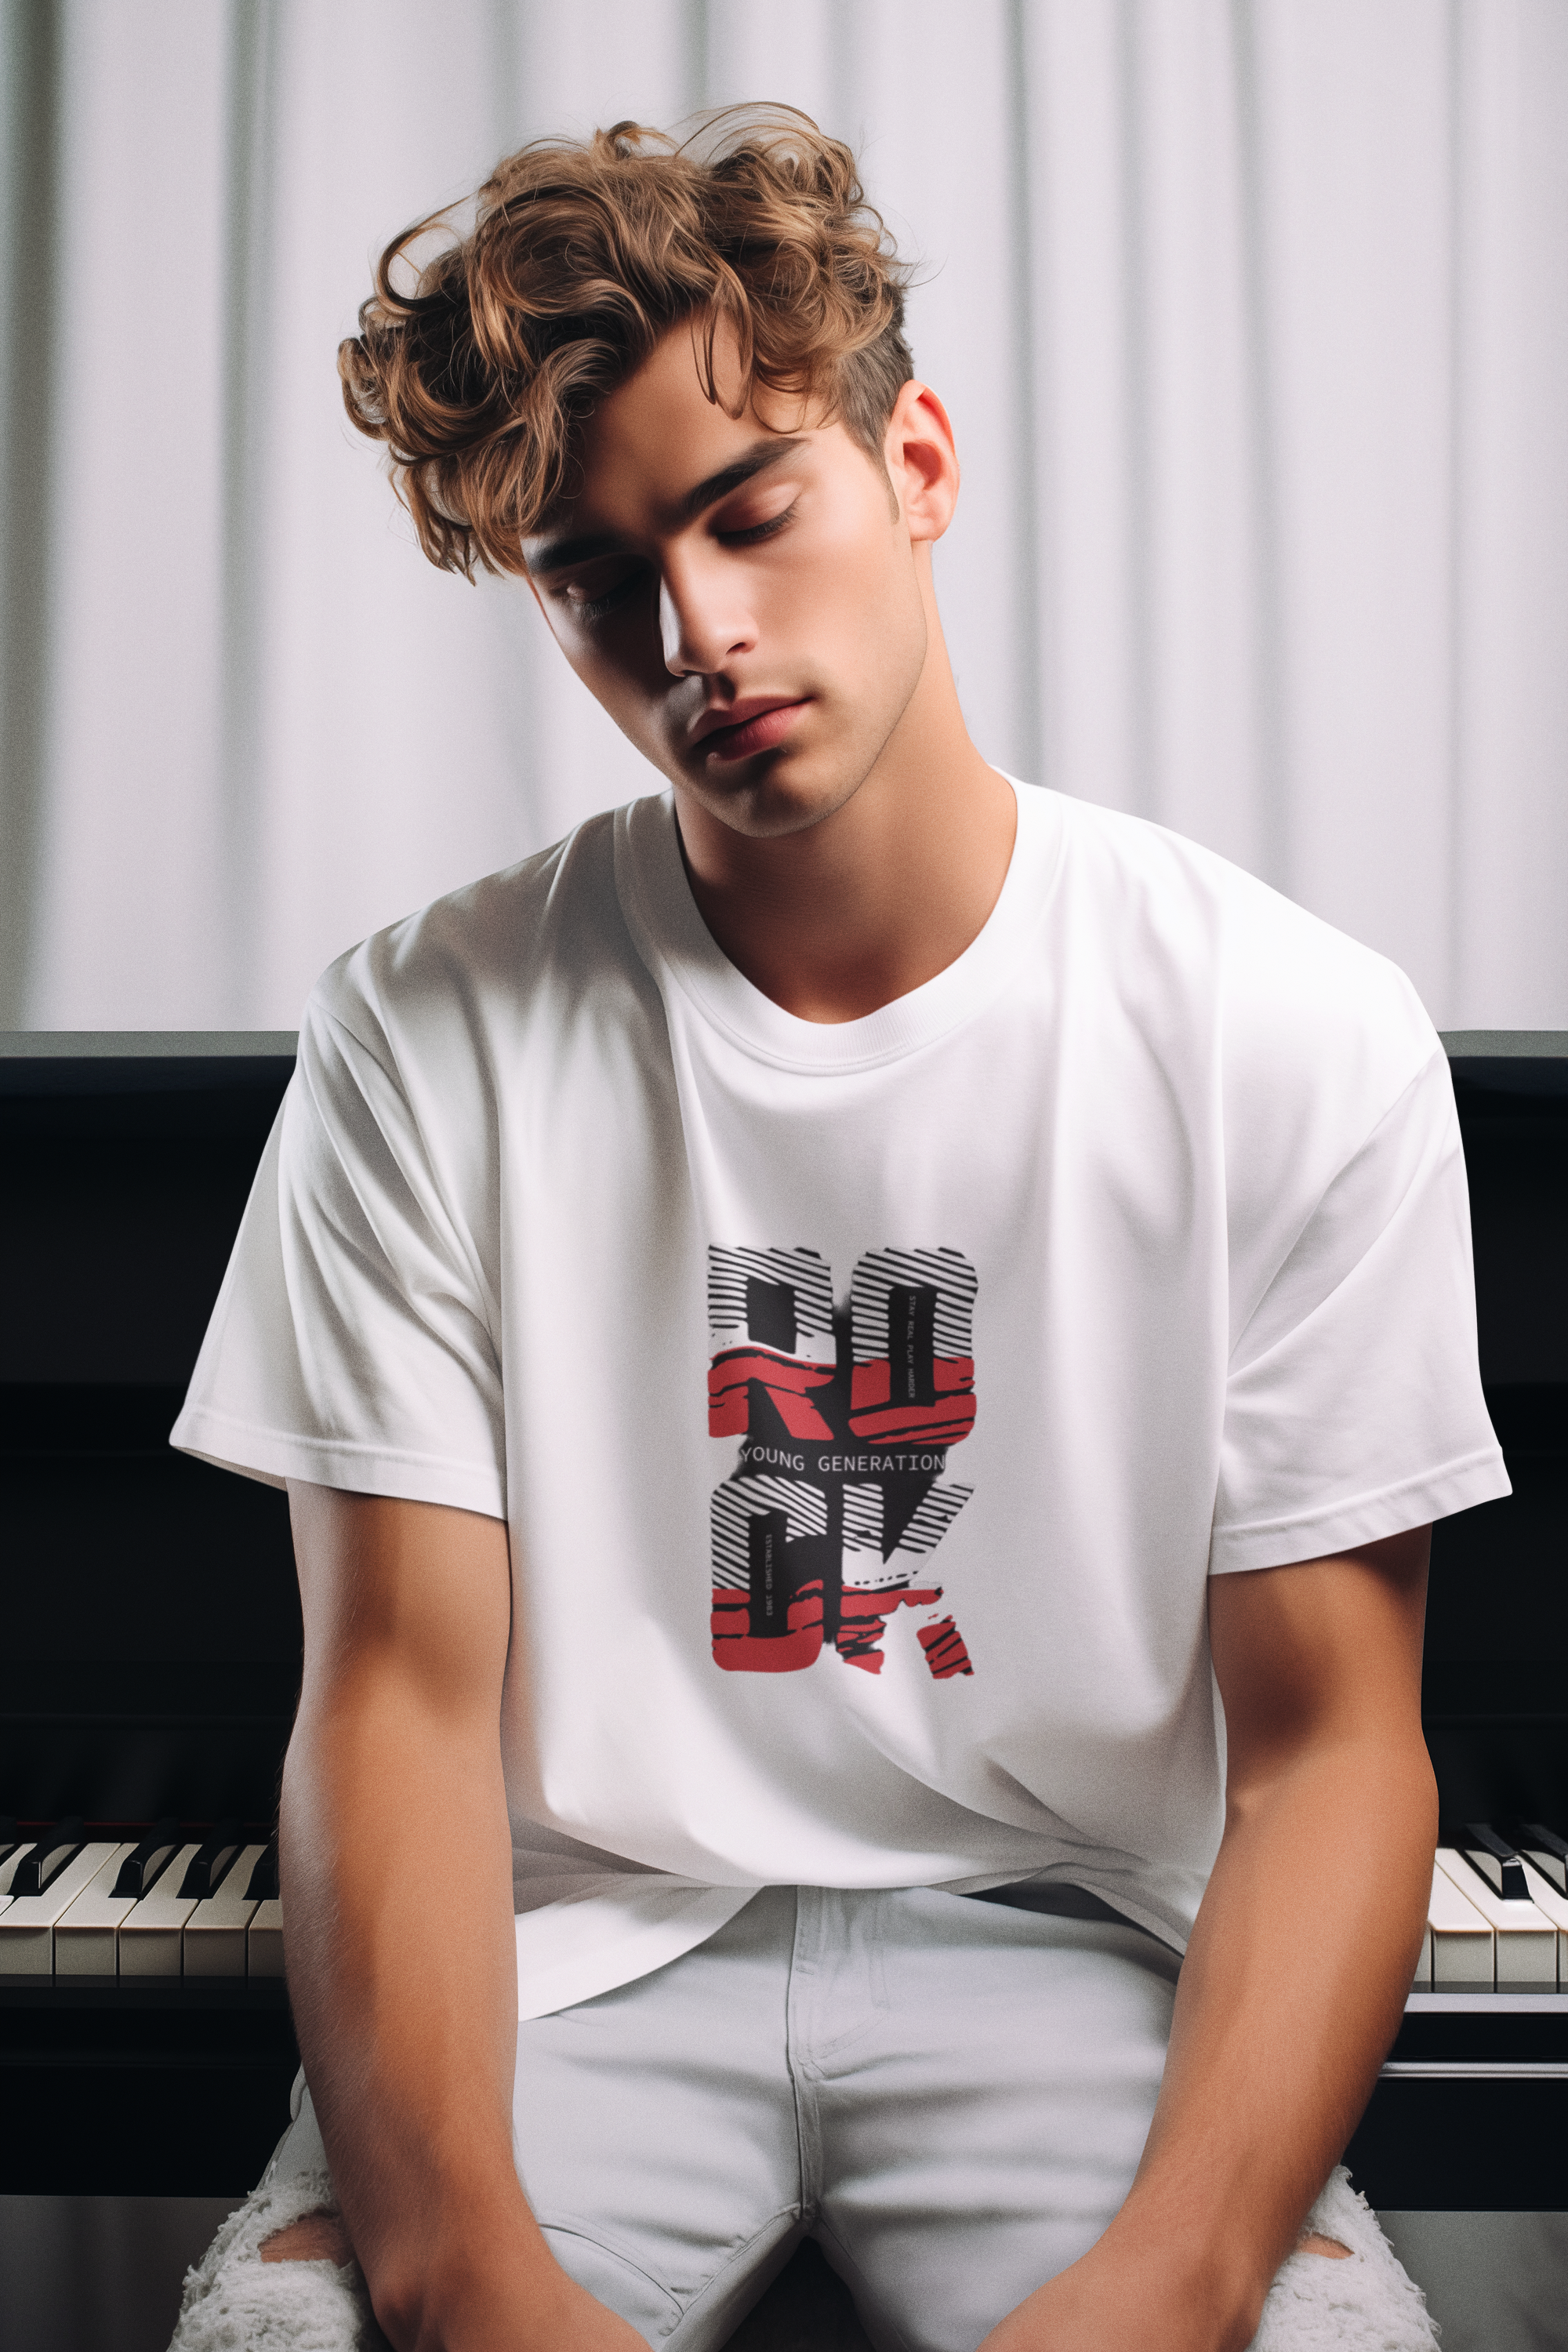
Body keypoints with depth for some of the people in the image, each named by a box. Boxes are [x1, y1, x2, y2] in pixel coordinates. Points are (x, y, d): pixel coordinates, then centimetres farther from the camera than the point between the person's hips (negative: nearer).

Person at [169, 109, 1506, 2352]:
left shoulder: (1301, 1041, -6)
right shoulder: (427, 1036, -4)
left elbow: (1331, 1746, -6)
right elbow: (403, 1693, -6)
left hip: (1057, 1931, 1)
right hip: (584, 1937, 0)